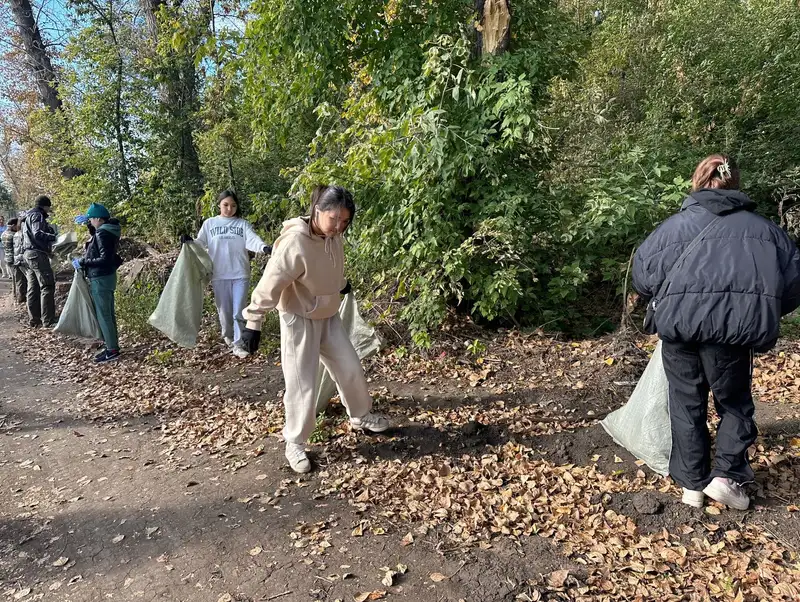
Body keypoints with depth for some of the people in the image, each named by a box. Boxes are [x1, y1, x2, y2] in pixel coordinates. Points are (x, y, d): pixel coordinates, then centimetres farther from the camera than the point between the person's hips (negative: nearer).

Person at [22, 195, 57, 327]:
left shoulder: (28, 216, 23)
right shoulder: (37, 215, -7)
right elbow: (38, 234, -22)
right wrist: (55, 237, -28)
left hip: (28, 254, 10)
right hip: (38, 254, -10)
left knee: (33, 288, 11)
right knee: (47, 286, -11)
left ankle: (34, 320, 15)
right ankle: (48, 321, -14)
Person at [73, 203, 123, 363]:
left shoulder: (103, 234, -20)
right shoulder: (108, 229, 7)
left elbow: (104, 259, -26)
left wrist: (82, 263, -19)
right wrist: (88, 223, 17)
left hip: (100, 278, -10)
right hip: (107, 276, 10)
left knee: (103, 315, -3)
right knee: (109, 313, 15)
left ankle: (112, 350, 2)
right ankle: (112, 346, 23)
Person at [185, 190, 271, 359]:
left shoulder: (243, 224, 5)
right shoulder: (210, 223, 8)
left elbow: (252, 239, -11)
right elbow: (200, 243, 5)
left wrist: (264, 247, -32)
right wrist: (189, 242, -17)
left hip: (240, 274, -1)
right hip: (219, 275, 1)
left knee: (239, 311, -1)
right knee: (224, 310, 11)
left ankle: (238, 344, 7)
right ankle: (227, 336, 34)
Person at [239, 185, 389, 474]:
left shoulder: (333, 236, -7)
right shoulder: (294, 243, -30)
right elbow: (270, 285, -26)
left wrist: (341, 285, 32)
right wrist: (253, 322, -23)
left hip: (329, 316, 7)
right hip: (300, 320, -7)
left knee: (351, 368, 15)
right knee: (302, 385, -1)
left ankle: (361, 416, 39)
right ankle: (295, 444, 19)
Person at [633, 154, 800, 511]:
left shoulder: (677, 224, 16)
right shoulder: (765, 228, 20)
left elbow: (643, 274, 9)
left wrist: (661, 304, 26)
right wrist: (765, 315, 29)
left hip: (680, 320, 0)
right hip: (736, 322, 0)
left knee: (686, 402, 15)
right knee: (734, 401, 20)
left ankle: (692, 484, 20)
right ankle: (727, 474, 10)